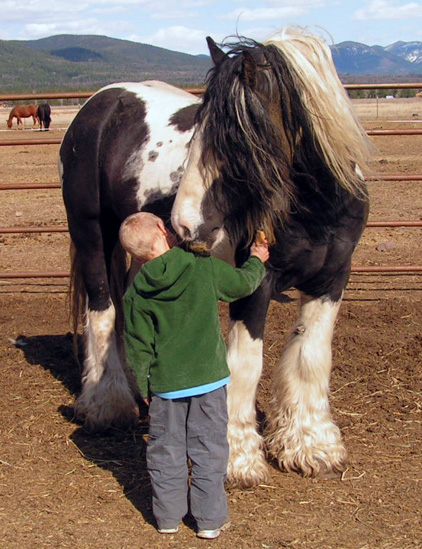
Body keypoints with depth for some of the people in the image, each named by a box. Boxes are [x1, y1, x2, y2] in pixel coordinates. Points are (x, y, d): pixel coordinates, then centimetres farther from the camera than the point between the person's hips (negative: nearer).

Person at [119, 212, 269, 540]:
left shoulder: (136, 294, -6)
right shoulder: (205, 269, -9)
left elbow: (138, 347, 0)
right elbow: (244, 282, 7)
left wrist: (143, 386, 12)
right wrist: (257, 261, 28)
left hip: (165, 384, 1)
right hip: (209, 378, -1)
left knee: (166, 449, 14)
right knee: (209, 449, 9)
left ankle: (168, 515, 23)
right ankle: (210, 519, 15)